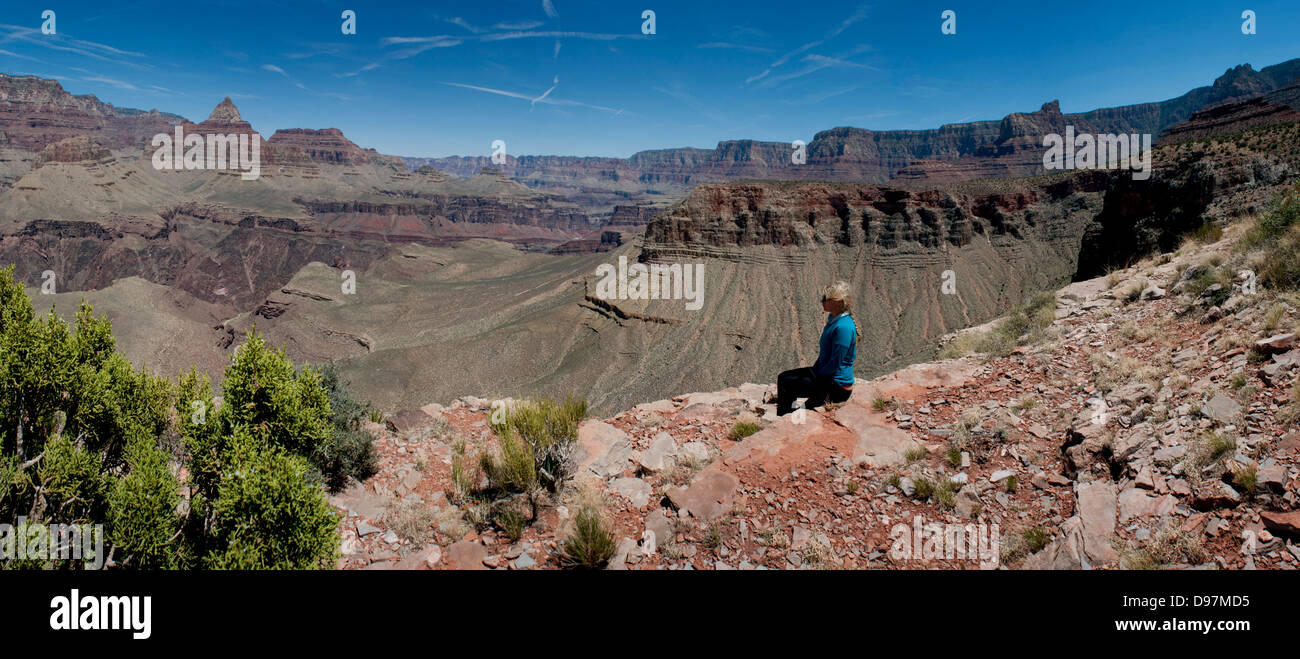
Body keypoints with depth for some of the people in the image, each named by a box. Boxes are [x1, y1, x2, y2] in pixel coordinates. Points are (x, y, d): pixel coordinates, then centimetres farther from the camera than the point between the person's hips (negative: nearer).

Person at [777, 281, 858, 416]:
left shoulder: (843, 327, -26)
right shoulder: (833, 319, 6)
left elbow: (835, 364, -24)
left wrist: (817, 374, -11)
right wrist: (814, 369, 10)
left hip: (838, 387, -10)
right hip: (825, 374, 10)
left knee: (786, 384, -10)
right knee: (783, 377, 11)